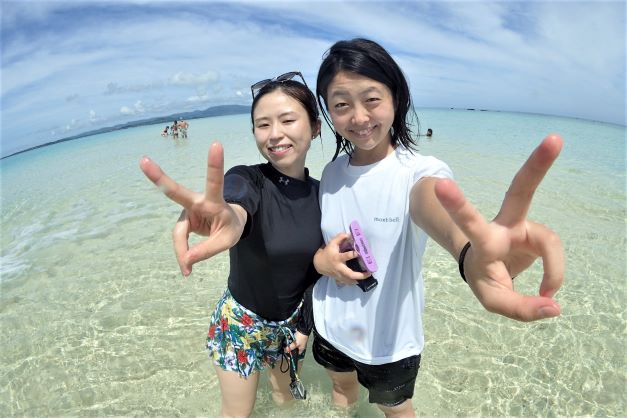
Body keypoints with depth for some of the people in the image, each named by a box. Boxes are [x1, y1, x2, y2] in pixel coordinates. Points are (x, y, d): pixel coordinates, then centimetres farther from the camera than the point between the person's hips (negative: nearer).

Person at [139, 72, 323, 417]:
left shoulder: (322, 195, -9)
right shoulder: (247, 179, -22)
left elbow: (317, 269, 0)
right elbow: (239, 209, -47)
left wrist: (305, 325, 3)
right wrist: (230, 219, -69)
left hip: (290, 321, 4)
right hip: (241, 321, -3)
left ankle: (273, 366, 54)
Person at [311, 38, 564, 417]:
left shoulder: (419, 171, -23)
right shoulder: (332, 173, -9)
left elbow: (432, 207, -47)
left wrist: (471, 254, -70)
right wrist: (320, 258, -21)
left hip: (389, 337, -4)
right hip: (331, 326, 5)